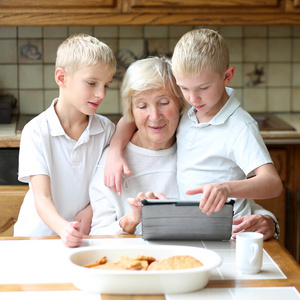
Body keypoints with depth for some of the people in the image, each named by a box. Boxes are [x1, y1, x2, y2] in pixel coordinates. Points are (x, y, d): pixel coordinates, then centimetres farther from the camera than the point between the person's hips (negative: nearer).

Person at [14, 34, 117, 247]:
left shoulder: (106, 129, 3)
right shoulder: (36, 131, -8)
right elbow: (42, 197, -15)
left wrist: (91, 211, -11)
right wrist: (63, 228, -33)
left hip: (85, 236, 1)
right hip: (38, 233, -1)